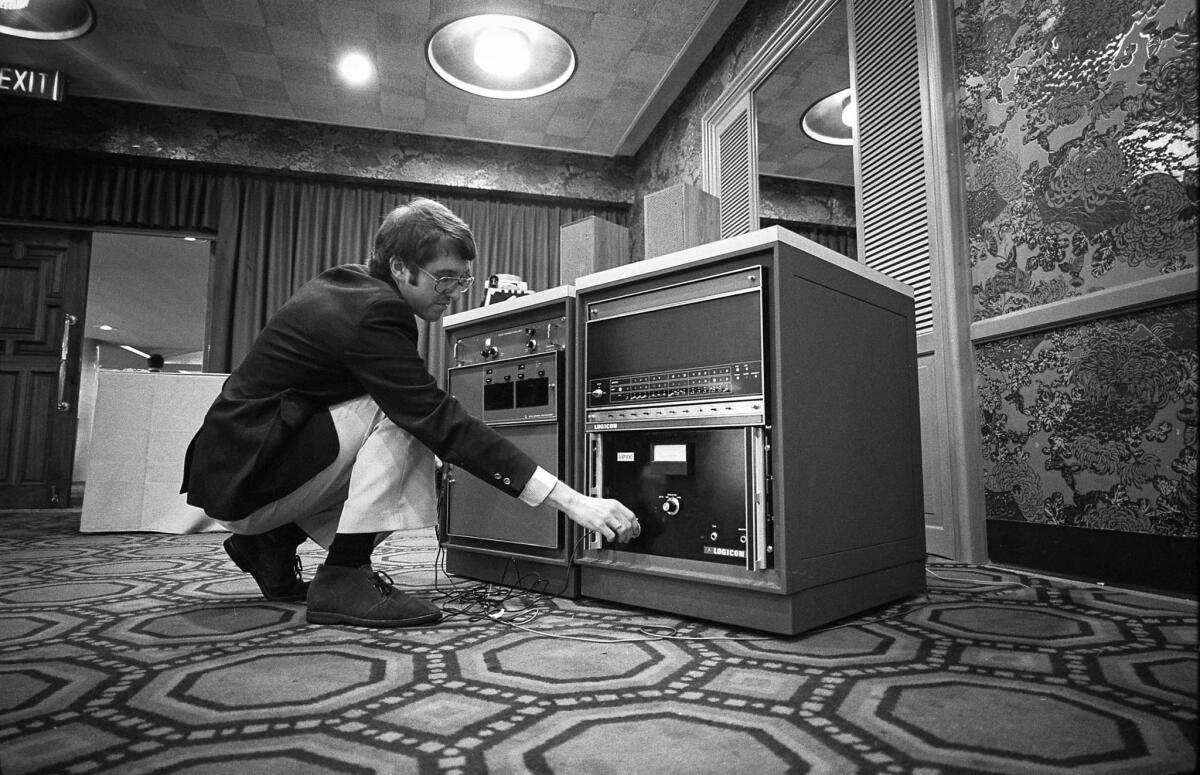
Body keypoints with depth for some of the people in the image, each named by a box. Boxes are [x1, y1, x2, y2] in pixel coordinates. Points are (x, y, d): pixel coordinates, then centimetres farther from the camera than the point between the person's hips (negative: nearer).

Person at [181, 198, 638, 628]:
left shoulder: (345, 285, 5)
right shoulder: (370, 315, -24)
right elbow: (445, 425, -31)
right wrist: (571, 501, -32)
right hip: (243, 479, -9)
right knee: (399, 413, -22)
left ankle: (273, 544, 13)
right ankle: (342, 579, -18)